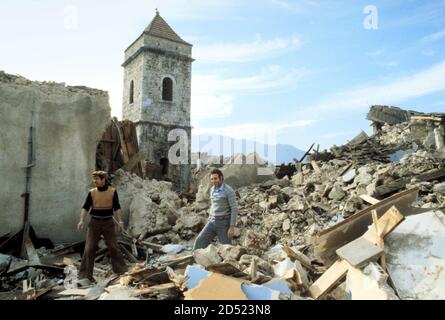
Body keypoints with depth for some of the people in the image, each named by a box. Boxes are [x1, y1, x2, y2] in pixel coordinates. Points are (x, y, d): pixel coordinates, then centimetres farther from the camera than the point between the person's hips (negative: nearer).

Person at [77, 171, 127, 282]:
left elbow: (117, 208, -4)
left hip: (108, 223, -1)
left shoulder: (112, 191, -2)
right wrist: (81, 221, -17)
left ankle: (122, 271, 10)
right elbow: (85, 207, -3)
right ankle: (86, 274, 6)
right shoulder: (92, 192, 1)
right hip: (94, 222, 1)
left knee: (113, 246, 0)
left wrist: (120, 221, -13)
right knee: (89, 248, -3)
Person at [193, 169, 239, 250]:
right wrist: (209, 222, 18)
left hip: (224, 223, -6)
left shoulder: (229, 191, -14)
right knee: (200, 241, -5)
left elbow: (234, 209, -15)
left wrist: (232, 227, -19)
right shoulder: (213, 189, 9)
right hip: (213, 222, 6)